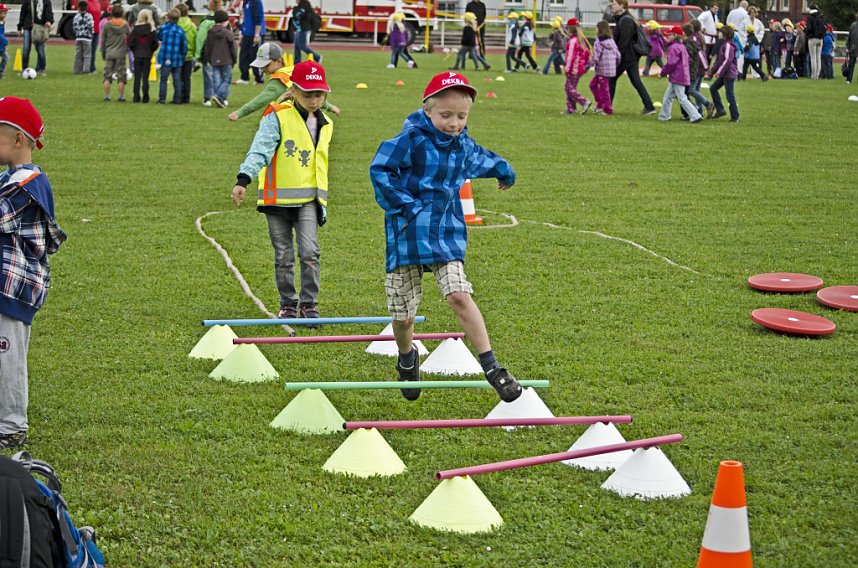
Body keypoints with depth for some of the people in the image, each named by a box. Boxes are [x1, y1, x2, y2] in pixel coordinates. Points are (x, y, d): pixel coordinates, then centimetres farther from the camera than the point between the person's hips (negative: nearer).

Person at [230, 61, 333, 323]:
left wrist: (322, 203, 23)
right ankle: (288, 303, 22)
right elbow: (260, 149, -19)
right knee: (283, 257, 7)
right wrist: (244, 179, -33)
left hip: (308, 199, 3)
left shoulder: (324, 125, 10)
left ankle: (309, 303, -1)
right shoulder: (278, 117, -8)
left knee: (310, 252, -13)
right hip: (278, 198, -3)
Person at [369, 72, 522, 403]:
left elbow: (483, 160, 31)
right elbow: (379, 170, -17)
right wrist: (405, 205, -17)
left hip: (447, 233, 3)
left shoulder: (463, 146, 8)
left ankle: (491, 368, -14)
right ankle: (407, 358, 37)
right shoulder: (411, 140, -12)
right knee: (403, 314, 5)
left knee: (459, 295, -16)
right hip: (407, 235, -3)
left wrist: (504, 173, 50)